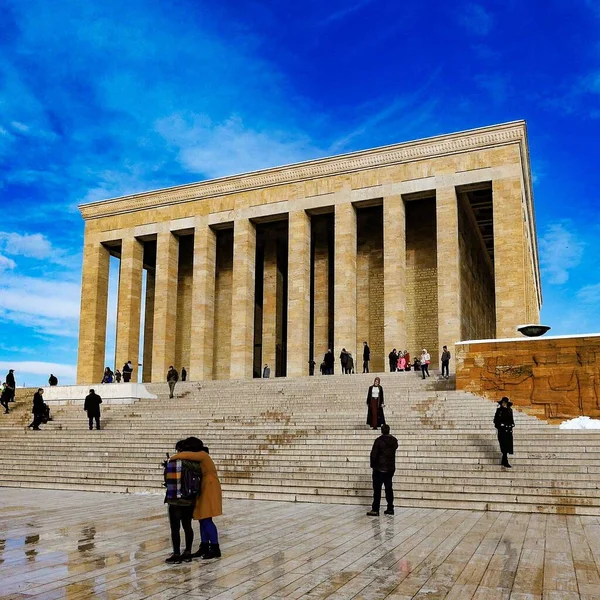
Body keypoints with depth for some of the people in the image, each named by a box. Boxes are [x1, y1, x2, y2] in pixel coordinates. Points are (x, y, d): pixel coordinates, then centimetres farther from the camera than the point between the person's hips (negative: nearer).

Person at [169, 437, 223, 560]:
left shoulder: (202, 455, -14)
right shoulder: (198, 459, 14)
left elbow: (185, 455, -28)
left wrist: (173, 458, -13)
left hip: (209, 492, -9)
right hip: (202, 492, 9)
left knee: (206, 521, -7)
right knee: (203, 520, 11)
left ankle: (215, 549, -1)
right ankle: (204, 547, 19)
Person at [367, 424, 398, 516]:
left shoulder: (379, 440, -14)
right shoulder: (394, 441, 3)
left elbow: (373, 454, -13)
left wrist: (373, 465, -1)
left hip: (379, 468, -6)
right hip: (390, 468, 6)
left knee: (377, 489, -2)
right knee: (389, 488, 13)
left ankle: (375, 510, -4)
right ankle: (390, 508, 16)